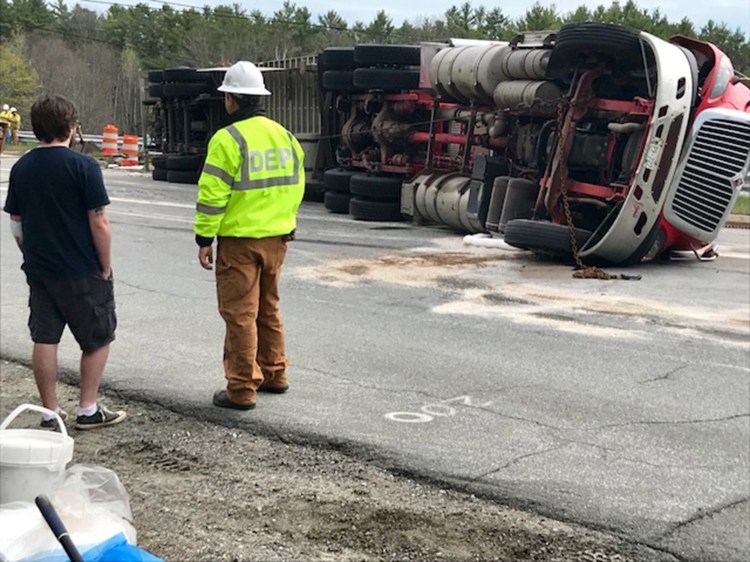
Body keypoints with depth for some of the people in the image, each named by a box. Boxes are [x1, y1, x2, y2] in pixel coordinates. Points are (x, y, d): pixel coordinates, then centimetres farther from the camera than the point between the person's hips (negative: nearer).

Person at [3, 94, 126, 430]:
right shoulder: (83, 166, -14)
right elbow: (98, 223, -14)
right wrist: (105, 266, -5)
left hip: (38, 270, 6)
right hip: (82, 271, -5)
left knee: (44, 340, 10)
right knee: (98, 339, 9)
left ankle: (50, 412, 15)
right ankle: (88, 410, 11)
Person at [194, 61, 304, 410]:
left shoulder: (228, 139, -14)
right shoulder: (284, 136, 7)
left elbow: (212, 195, -16)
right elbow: (295, 186, 14)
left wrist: (204, 239, -10)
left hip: (239, 240, -7)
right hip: (276, 237, 7)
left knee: (240, 314, 0)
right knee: (268, 308, 20)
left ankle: (241, 389, 4)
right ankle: (273, 374, 30)